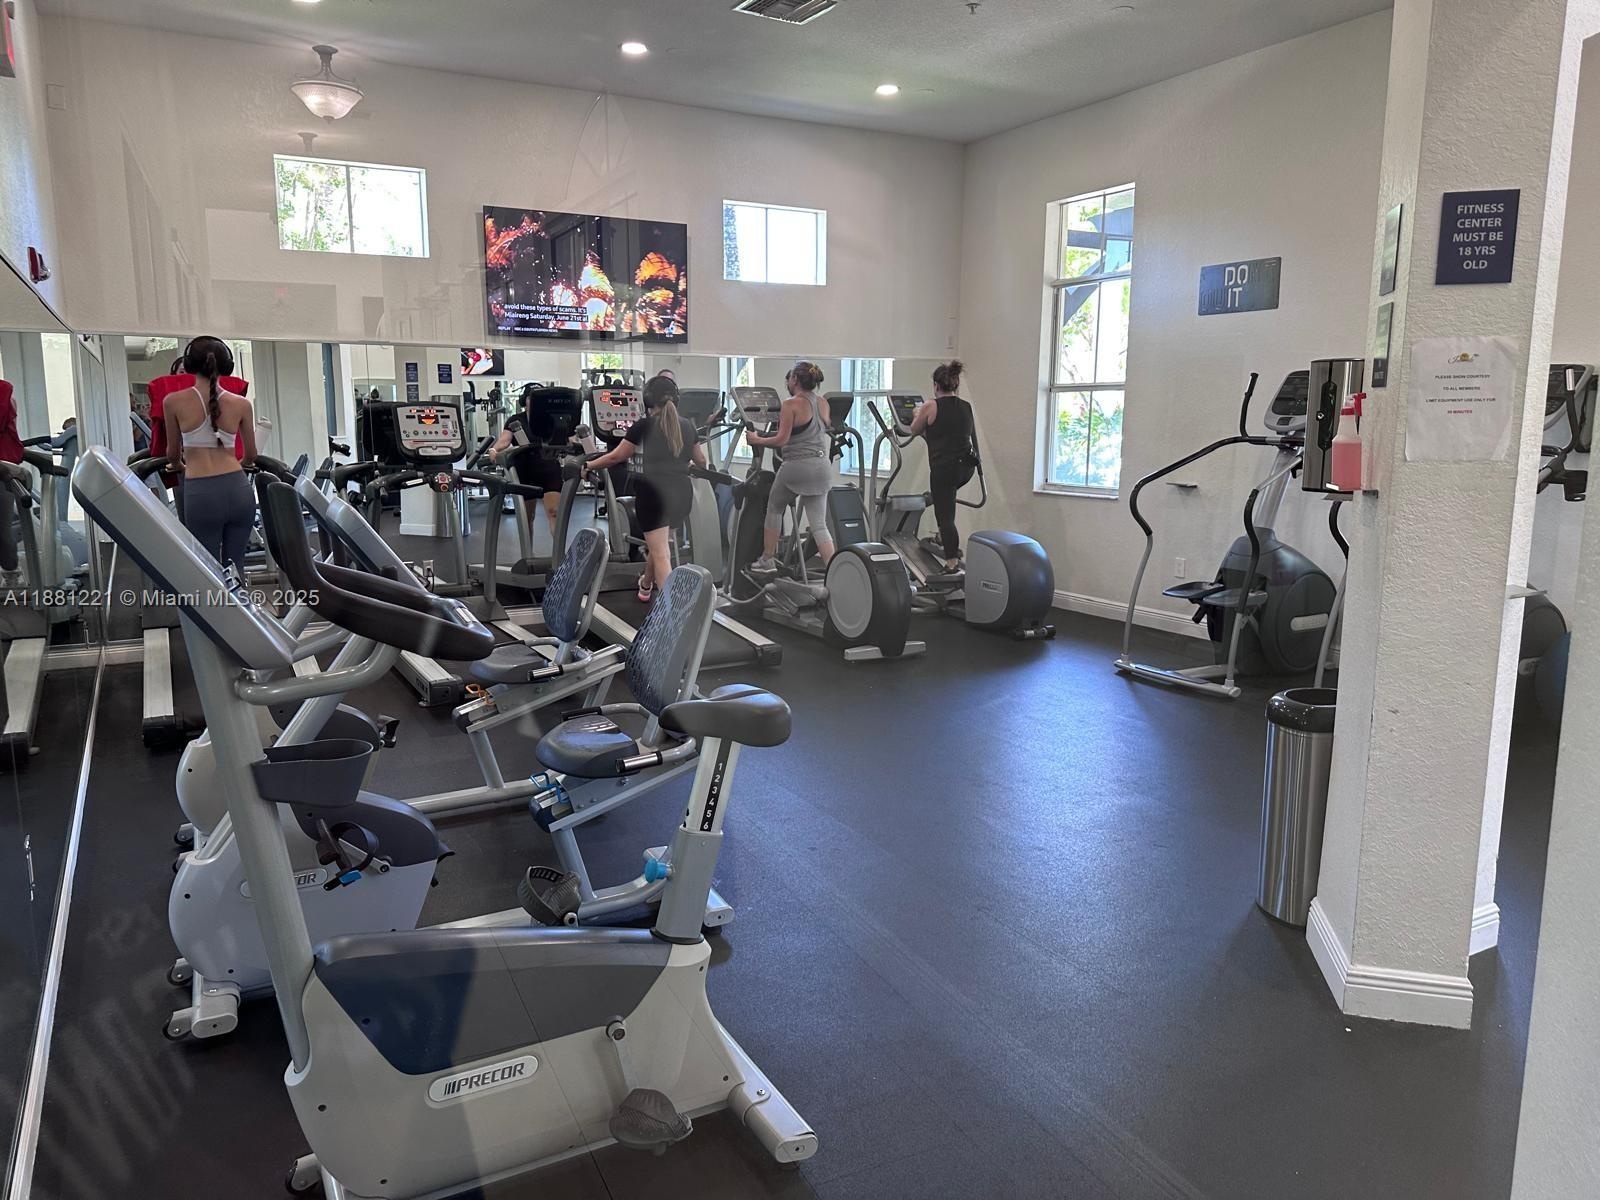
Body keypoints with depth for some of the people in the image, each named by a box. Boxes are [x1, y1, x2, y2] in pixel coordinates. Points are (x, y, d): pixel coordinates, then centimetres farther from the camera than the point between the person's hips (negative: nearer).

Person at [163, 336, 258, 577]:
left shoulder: (174, 402, 0)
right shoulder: (241, 404, 4)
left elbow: (174, 451, 15)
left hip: (201, 493, -2)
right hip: (239, 489, 2)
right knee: (235, 567, 12)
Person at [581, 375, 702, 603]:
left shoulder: (645, 425, -1)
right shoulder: (687, 425, 12)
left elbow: (616, 457, 3)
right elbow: (700, 461, 26)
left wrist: (588, 466, 18)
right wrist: (703, 468, 50)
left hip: (655, 491, -5)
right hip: (682, 492, 6)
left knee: (661, 554, -7)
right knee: (659, 543, 26)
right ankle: (646, 586, 48)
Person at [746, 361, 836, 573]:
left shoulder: (791, 404, -10)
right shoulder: (822, 403, 9)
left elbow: (782, 439, -14)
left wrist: (756, 440, -1)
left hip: (797, 466, -5)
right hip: (822, 466, 6)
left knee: (774, 508, 19)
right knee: (819, 524, 5)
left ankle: (767, 560, 25)